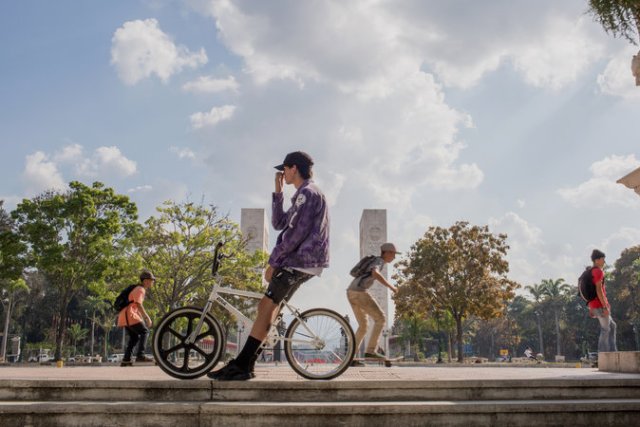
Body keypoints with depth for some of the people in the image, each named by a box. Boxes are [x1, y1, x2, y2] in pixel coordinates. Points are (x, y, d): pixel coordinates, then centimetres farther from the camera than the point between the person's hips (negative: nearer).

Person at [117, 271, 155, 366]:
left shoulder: (140, 290, 21)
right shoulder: (140, 290, -11)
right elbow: (138, 305, -23)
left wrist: (142, 319, 24)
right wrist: (147, 318, -23)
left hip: (124, 316, 10)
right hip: (129, 315, -10)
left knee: (134, 337, 14)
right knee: (144, 331, -9)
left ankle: (126, 360, 13)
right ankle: (140, 355, -16)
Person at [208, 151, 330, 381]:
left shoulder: (307, 193, -12)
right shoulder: (304, 195, 22)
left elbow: (295, 233, -19)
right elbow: (279, 223, 19)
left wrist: (273, 261, -15)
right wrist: (278, 192, 13)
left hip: (302, 261, -10)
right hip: (301, 261, 10)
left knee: (268, 305, -15)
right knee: (268, 304, 10)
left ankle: (240, 366, -15)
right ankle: (247, 362, 12)